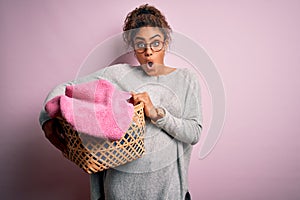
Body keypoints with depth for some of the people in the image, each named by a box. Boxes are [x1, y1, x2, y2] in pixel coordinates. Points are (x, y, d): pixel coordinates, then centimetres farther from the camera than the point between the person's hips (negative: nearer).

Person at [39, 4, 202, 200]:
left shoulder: (186, 78, 0)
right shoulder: (118, 74, -2)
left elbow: (194, 133, -7)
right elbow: (67, 87, -1)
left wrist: (157, 113, -21)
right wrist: (48, 118, -19)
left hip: (166, 180, 1)